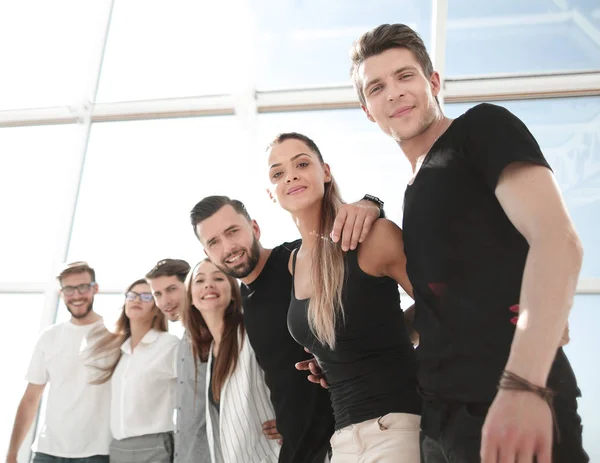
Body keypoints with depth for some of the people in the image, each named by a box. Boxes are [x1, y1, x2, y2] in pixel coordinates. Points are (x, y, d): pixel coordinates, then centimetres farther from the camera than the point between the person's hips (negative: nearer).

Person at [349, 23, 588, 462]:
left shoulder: (482, 127, -2)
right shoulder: (416, 190, 18)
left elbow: (557, 239, -17)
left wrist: (522, 386, -29)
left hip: (513, 407, -8)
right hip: (442, 415, 8)